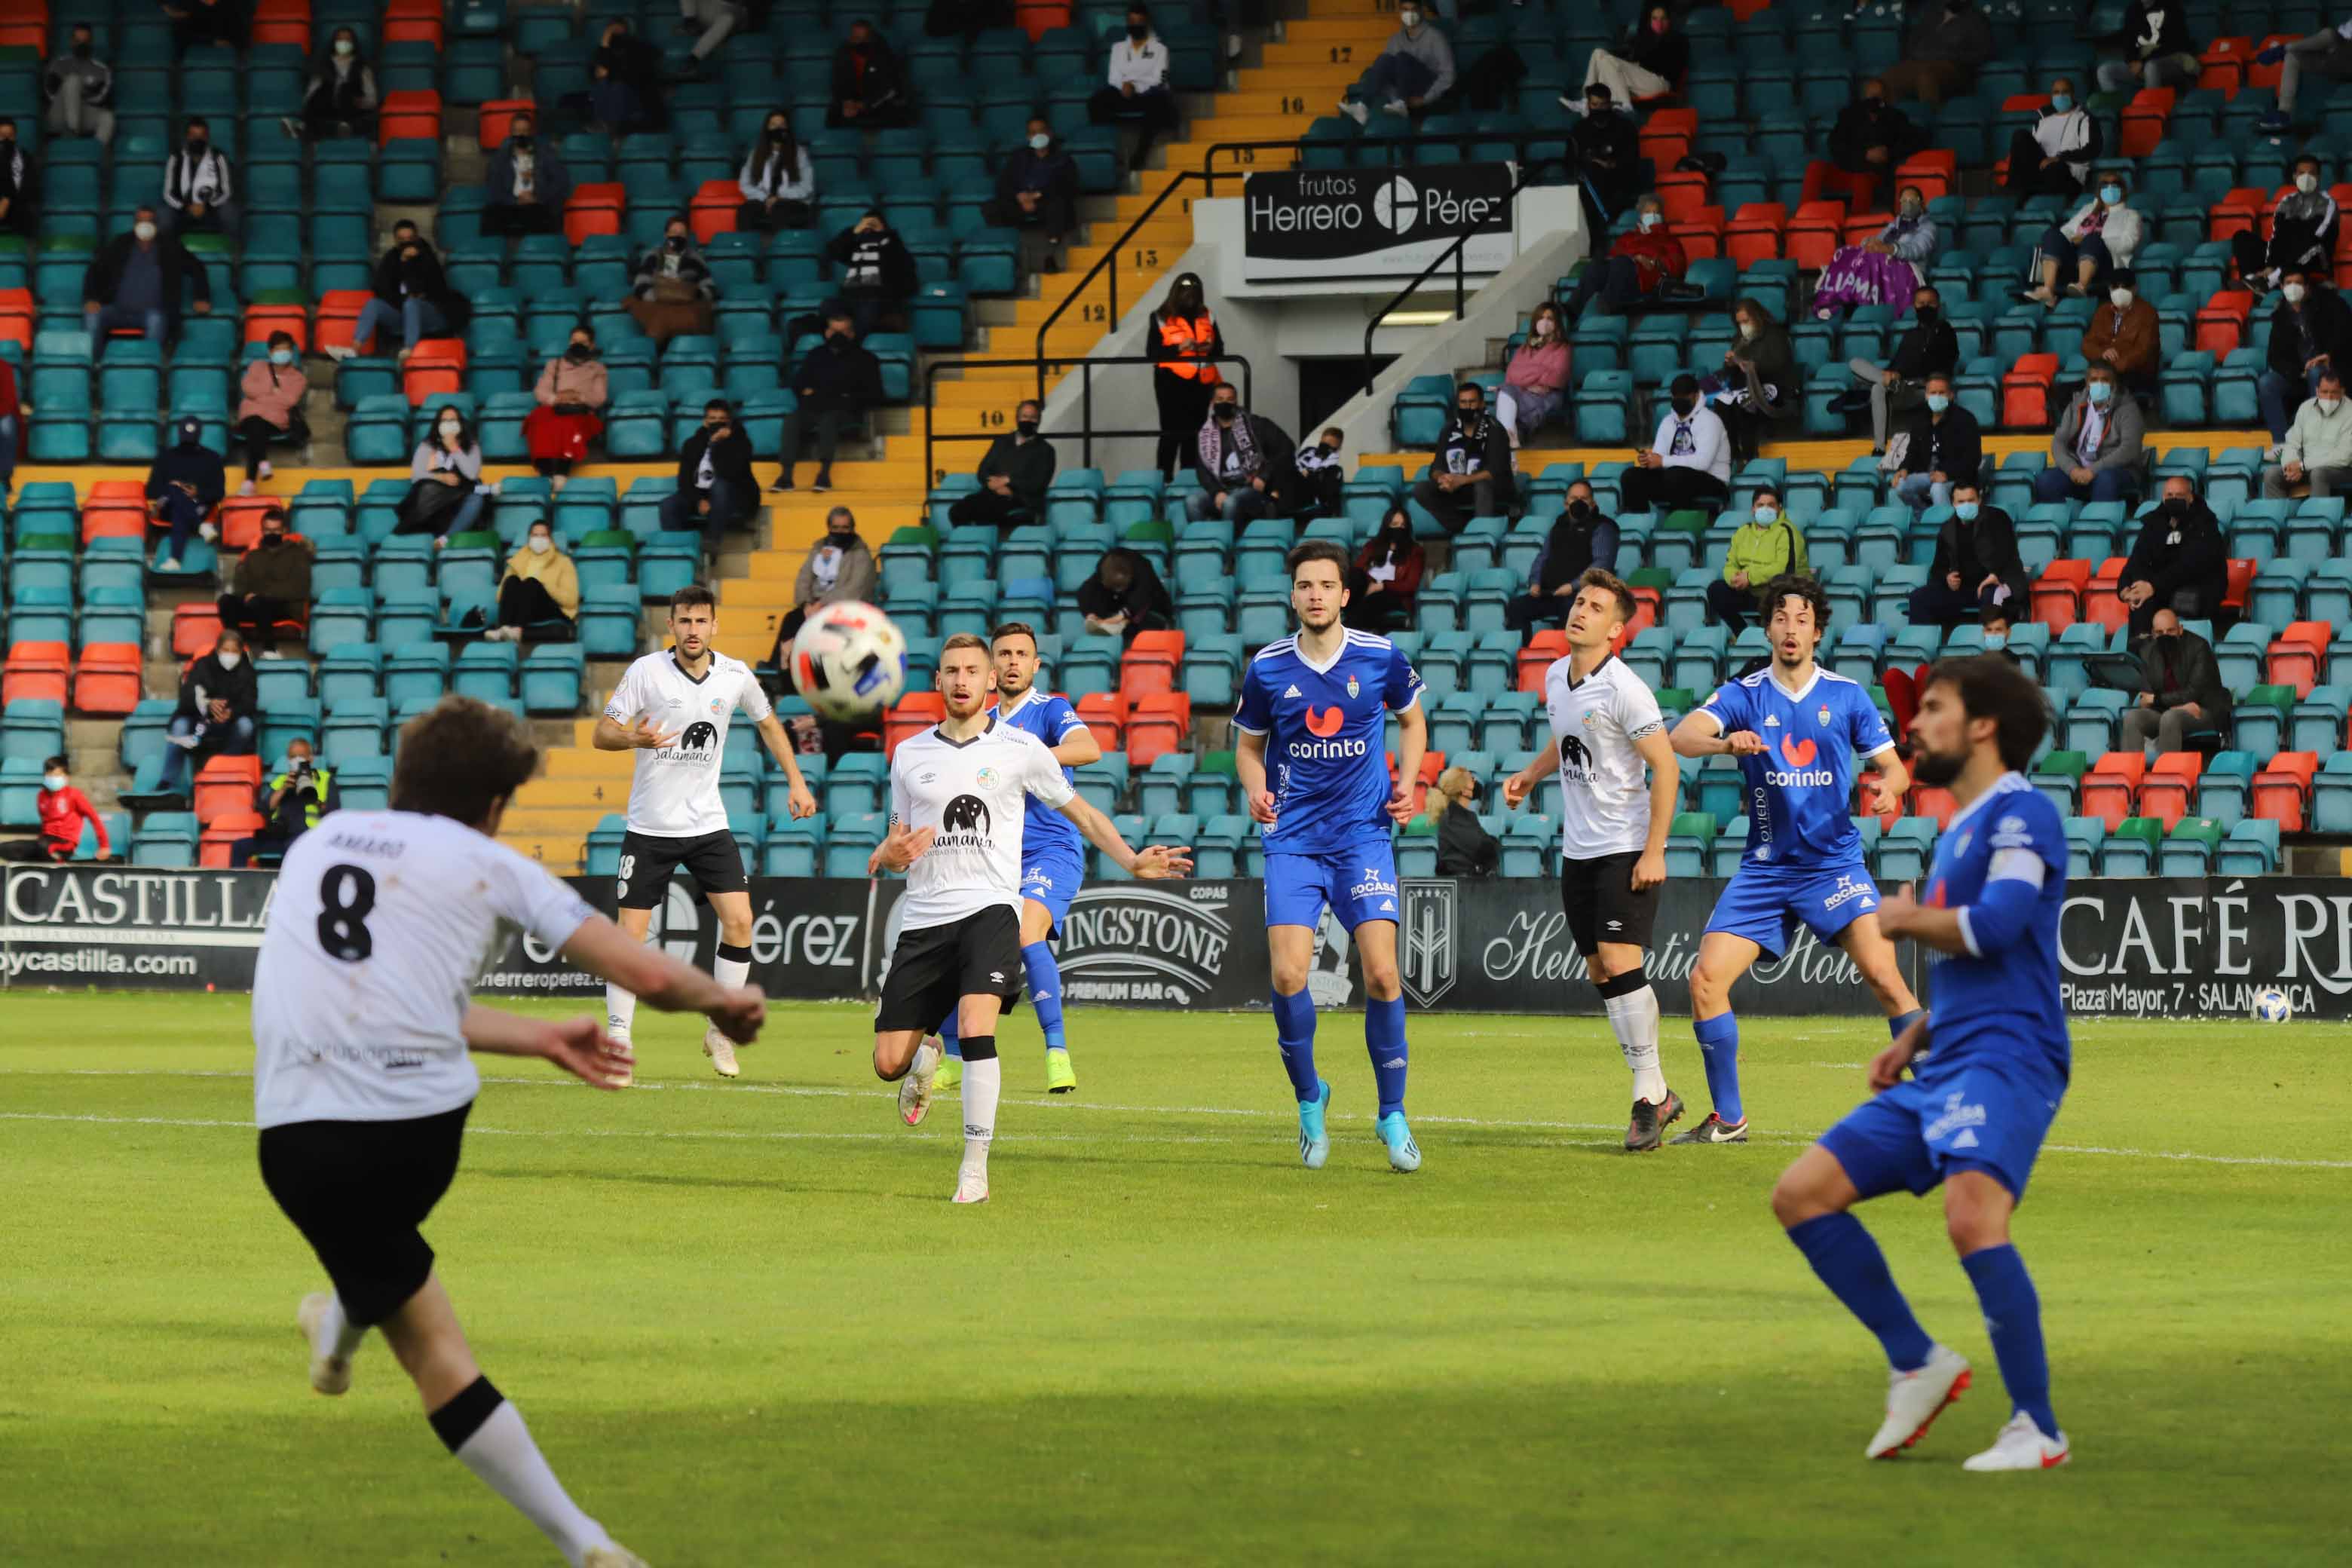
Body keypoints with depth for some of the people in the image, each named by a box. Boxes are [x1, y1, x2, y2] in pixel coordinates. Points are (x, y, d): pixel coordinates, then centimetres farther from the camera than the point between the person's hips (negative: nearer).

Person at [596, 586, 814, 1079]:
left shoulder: (735, 676, -2)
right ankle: (618, 1038, 8)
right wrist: (635, 738, -30)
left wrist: (796, 782, 12)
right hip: (650, 828, -2)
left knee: (739, 920, -9)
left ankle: (721, 1032, 6)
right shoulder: (646, 672, -10)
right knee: (630, 933, -5)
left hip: (708, 824, 2)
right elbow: (601, 734, -8)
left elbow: (768, 723, 17)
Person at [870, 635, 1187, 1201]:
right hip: (924, 917, 3)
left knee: (976, 1027, -27)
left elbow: (1080, 812, 14)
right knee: (888, 1063, -2)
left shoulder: (1021, 748, 4)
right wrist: (890, 854, -6)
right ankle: (925, 1061, 37)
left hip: (989, 908, -3)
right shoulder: (909, 755, 12)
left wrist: (1132, 861, 0)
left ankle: (975, 1166, -19)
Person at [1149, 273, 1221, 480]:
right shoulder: (1161, 319, 0)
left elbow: (1220, 349, 16)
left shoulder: (1206, 317, 13)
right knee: (1171, 433, -9)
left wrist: (1210, 348, -8)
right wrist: (1179, 348, -19)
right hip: (1172, 383, -4)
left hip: (1200, 384, 4)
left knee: (1194, 434, 5)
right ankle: (1165, 477, -9)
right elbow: (1152, 352, -6)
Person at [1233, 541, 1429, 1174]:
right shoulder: (1267, 668, -2)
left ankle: (1393, 1113, 5)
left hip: (1363, 833, -1)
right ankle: (1309, 1098, 13)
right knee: (1288, 974, -12)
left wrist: (1406, 785, 0)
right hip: (1292, 837, 1)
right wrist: (1256, 790, -8)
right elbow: (1248, 744, 12)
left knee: (1381, 973, -11)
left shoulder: (1381, 658, -3)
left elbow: (1413, 720, 15)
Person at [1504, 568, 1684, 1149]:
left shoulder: (1623, 690, -16)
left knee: (1620, 961, -17)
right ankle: (1657, 1094, 14)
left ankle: (1649, 1094, -9)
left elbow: (1666, 768, -15)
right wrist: (1530, 774, 9)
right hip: (1578, 849, 8)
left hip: (1627, 848, -8)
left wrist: (1654, 852, -18)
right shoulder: (1556, 676, 7)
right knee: (1598, 972, 6)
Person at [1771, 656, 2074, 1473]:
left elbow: (1995, 927, -19)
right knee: (1802, 1193, 4)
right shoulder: (1956, 833, 24)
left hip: (2005, 1056, -10)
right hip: (1942, 1070, 10)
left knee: (1972, 1214, -30)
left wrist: (1905, 919, -2)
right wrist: (1913, 1038, 19)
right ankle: (1918, 1366, 8)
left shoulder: (2020, 812, -5)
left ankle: (2038, 1429, -22)